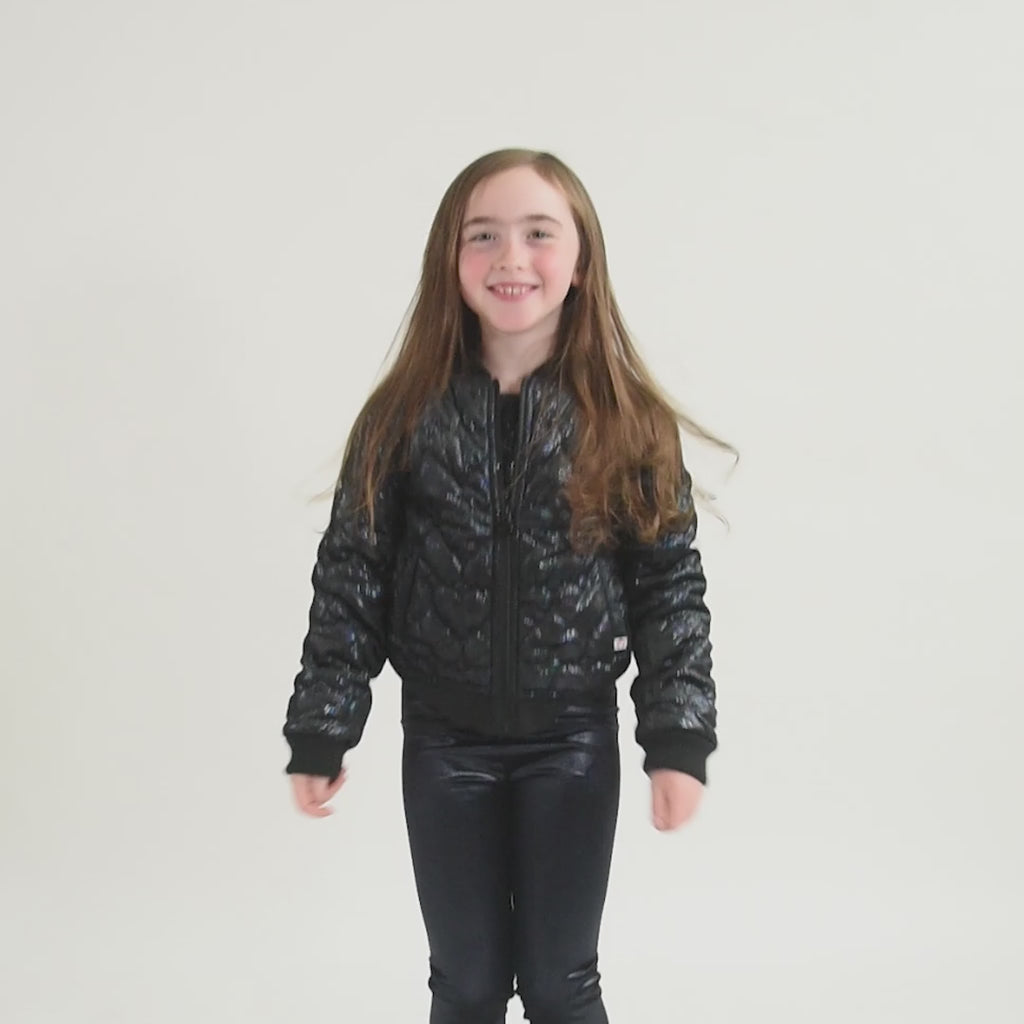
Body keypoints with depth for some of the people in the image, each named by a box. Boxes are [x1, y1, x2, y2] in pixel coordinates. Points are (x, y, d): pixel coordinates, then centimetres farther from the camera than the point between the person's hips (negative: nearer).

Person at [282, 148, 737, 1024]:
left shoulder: (628, 423, -6)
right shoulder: (405, 418, -6)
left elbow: (671, 587, -4)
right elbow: (350, 581, -2)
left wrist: (679, 740, -10)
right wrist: (319, 735, -3)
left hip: (574, 743, 0)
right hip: (444, 743, 1)